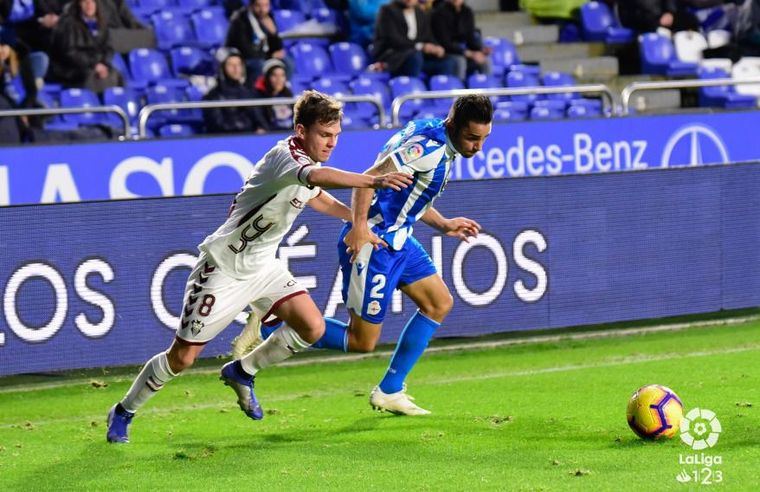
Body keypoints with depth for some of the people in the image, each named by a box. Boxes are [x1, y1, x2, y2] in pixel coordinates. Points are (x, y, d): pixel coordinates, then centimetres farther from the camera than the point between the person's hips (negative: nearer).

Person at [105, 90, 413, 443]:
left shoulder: (306, 159, 3)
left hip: (262, 265, 8)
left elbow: (315, 195, 28)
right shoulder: (286, 155, -25)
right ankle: (123, 412, 19)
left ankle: (242, 372, 16)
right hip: (224, 267, -8)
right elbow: (316, 176, -50)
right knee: (182, 358, -4)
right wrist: (373, 181, -61)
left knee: (312, 327, -7)